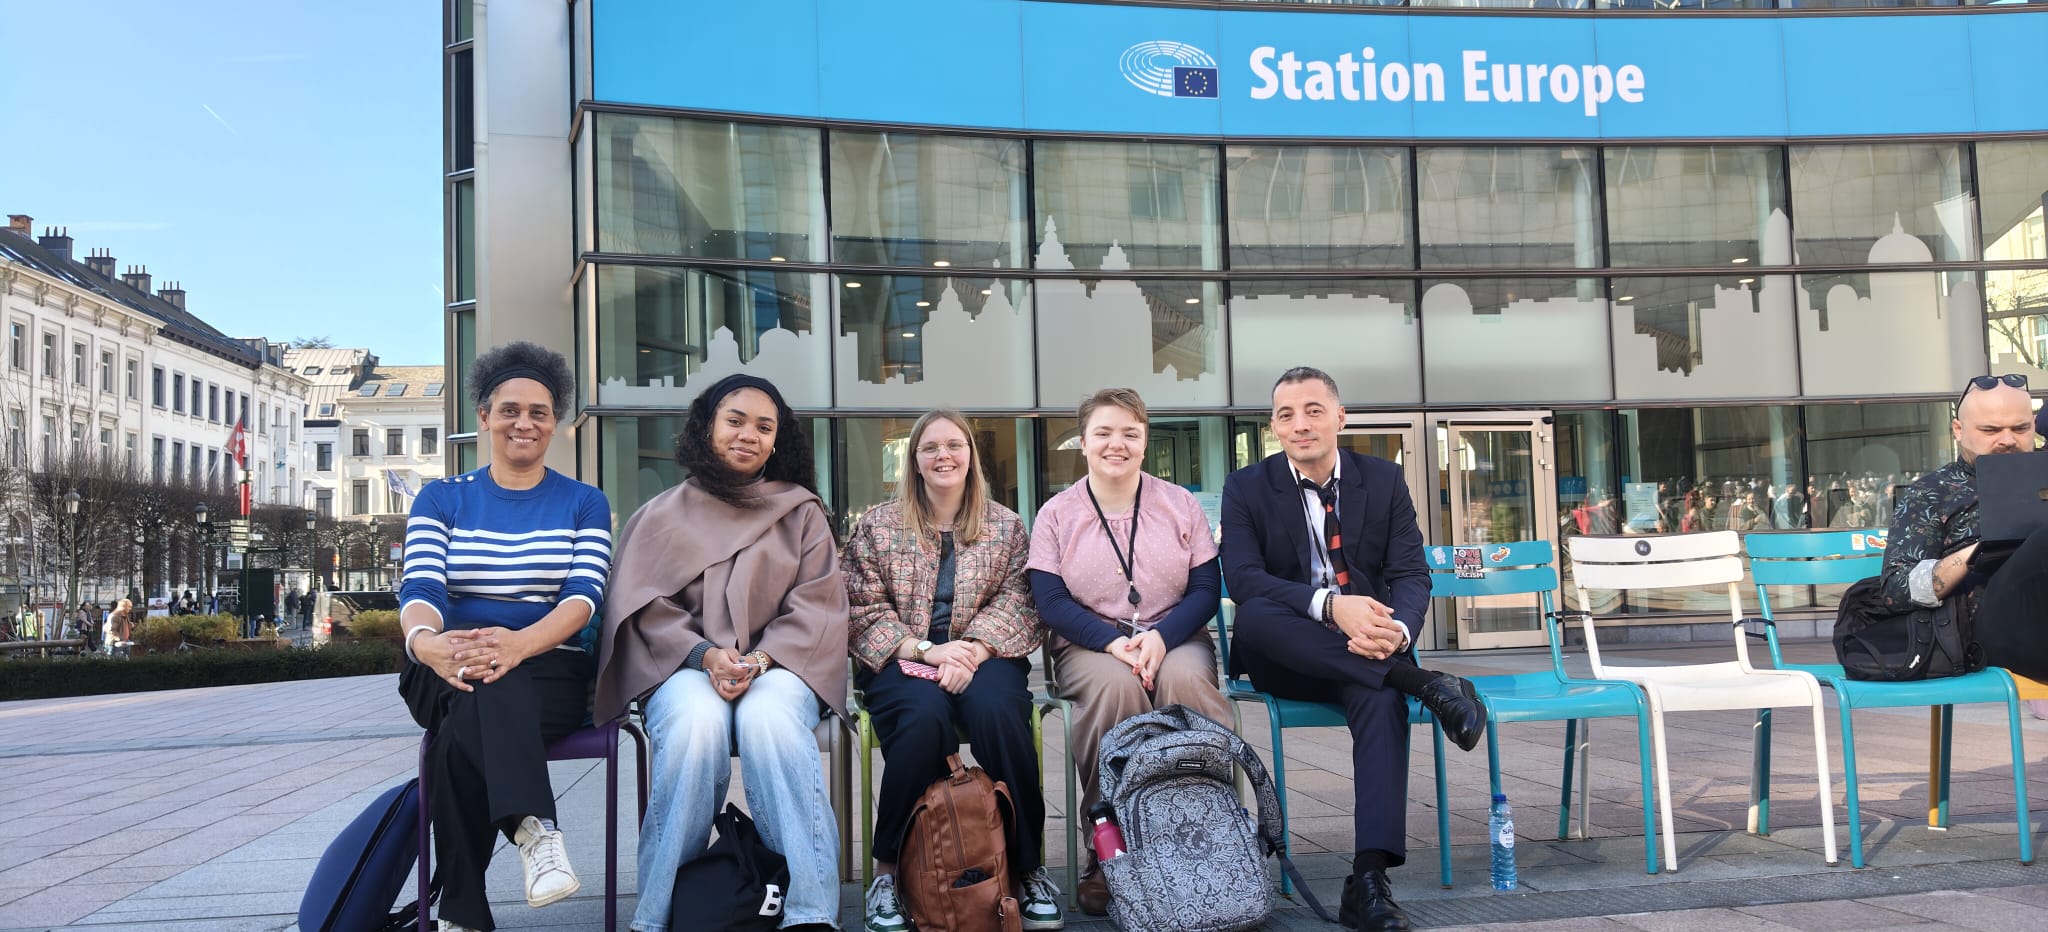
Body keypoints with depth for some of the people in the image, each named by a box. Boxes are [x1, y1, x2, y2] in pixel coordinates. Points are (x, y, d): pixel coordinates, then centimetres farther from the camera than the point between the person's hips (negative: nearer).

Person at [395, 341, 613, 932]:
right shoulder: (441, 499, 13)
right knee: (488, 688, -38)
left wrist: (519, 643, -31)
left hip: (550, 670, -1)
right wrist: (426, 641, -32)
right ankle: (533, 827, -42)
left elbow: (584, 596, -7)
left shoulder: (584, 504, 10)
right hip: (450, 673, 1)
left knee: (461, 734, -34)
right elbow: (420, 589, -4)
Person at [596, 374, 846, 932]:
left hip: (778, 666, 0)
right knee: (698, 722, -36)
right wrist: (705, 656, -14)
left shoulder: (801, 513, 14)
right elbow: (646, 607, 5)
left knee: (766, 718, -37)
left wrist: (761, 660, -14)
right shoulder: (663, 515, 15)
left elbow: (817, 605, 4)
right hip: (687, 665, 0)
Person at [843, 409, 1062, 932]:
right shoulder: (877, 526, 9)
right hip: (901, 660, -1)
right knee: (925, 715, -35)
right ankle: (890, 868, -18)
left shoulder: (1006, 526, 12)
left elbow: (1014, 604, 2)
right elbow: (863, 610, 1)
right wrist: (925, 649, -14)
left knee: (997, 710, -34)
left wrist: (972, 651, -17)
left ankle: (1024, 867, -18)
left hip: (983, 655, 1)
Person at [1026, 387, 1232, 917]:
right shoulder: (1056, 515, 6)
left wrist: (1160, 638, -16)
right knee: (1116, 685, -35)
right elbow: (1051, 602, -2)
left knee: (1183, 679, -34)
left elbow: (1206, 589, 3)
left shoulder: (1180, 505, 9)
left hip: (1176, 639, 1)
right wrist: (1114, 642, -18)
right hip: (1090, 646, -1)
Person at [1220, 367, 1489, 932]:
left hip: (1365, 650, 1)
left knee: (1383, 698, -34)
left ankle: (1369, 878, -38)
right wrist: (1329, 605, -31)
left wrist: (1397, 629, -25)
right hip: (1281, 659, 0)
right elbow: (1242, 578, -14)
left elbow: (1412, 574, 0)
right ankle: (1418, 681, -33)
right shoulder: (1247, 488, 0)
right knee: (1255, 614, -34)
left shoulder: (1384, 480, 7)